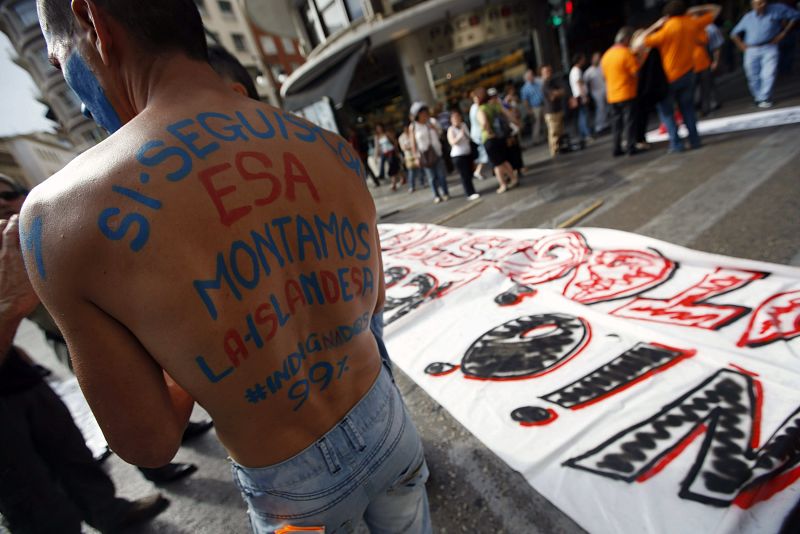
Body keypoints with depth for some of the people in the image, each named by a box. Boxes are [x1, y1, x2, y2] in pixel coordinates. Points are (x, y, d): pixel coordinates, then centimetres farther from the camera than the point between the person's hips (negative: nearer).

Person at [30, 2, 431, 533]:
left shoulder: (60, 213, -25)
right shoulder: (335, 152, -13)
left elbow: (149, 444, -14)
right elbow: (370, 302, 2)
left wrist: (180, 349, 3)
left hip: (297, 488, -2)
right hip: (388, 423, 3)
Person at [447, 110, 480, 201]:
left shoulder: (464, 125, 9)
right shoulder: (451, 130, -9)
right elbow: (452, 142, -23)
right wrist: (460, 135, -28)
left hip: (468, 153, 6)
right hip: (458, 155, -6)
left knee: (469, 174, 8)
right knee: (464, 175, -8)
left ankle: (469, 191, 19)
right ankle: (470, 193, -6)